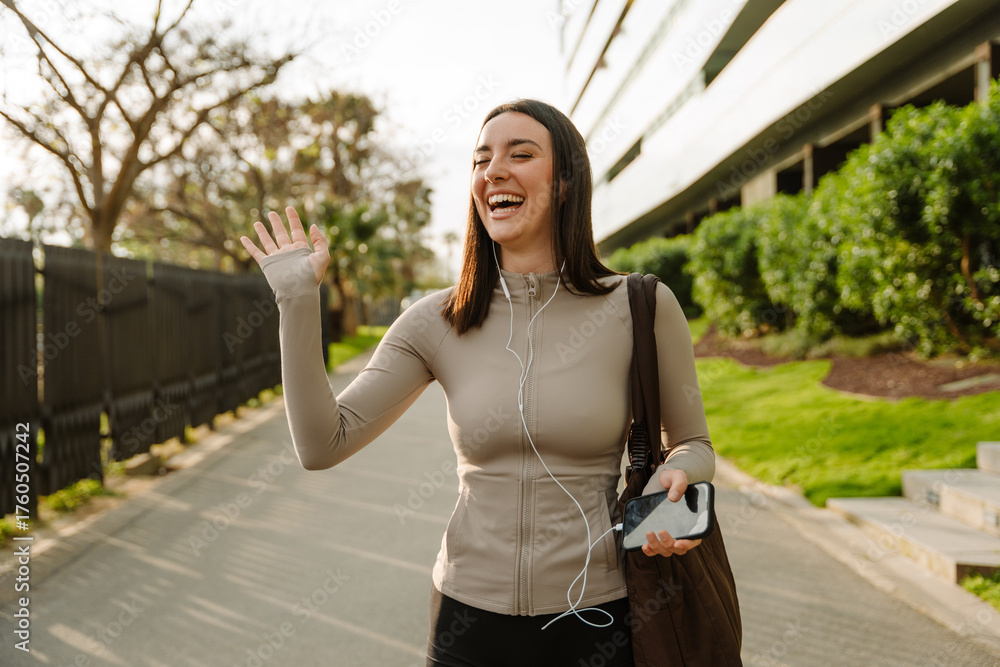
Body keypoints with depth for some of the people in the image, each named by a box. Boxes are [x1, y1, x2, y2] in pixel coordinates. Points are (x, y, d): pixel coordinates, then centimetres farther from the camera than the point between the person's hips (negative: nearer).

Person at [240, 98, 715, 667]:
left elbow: (694, 444, 4)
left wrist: (675, 477, -19)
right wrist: (299, 298, -10)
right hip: (470, 621, 2)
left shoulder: (642, 308, -9)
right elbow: (322, 443, -6)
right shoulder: (437, 322, -3)